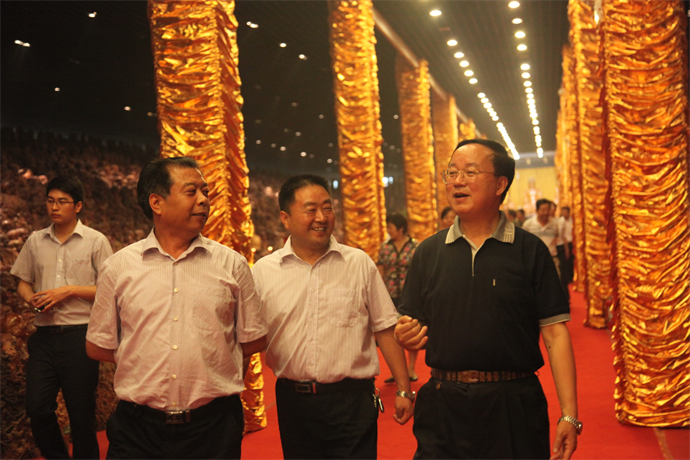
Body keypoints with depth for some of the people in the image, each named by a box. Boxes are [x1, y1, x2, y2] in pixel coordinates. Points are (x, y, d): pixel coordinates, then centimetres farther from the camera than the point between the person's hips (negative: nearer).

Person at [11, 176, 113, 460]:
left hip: (79, 336, -4)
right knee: (37, 407, 3)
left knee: (81, 412, 4)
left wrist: (69, 291, -13)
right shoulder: (35, 241, 11)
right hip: (44, 336, 4)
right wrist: (31, 299, -4)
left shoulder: (96, 241, -1)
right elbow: (23, 282, 18)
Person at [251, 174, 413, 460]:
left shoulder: (360, 263, 1)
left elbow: (385, 329, 3)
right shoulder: (263, 271, 1)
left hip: (352, 400, -1)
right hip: (293, 401, 1)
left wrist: (403, 390, 2)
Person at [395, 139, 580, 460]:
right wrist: (407, 335, -13)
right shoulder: (428, 253, 6)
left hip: (514, 407, -1)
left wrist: (569, 415, -9)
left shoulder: (530, 251, -1)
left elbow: (555, 333, -4)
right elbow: (412, 327, 11)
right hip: (443, 408, 2)